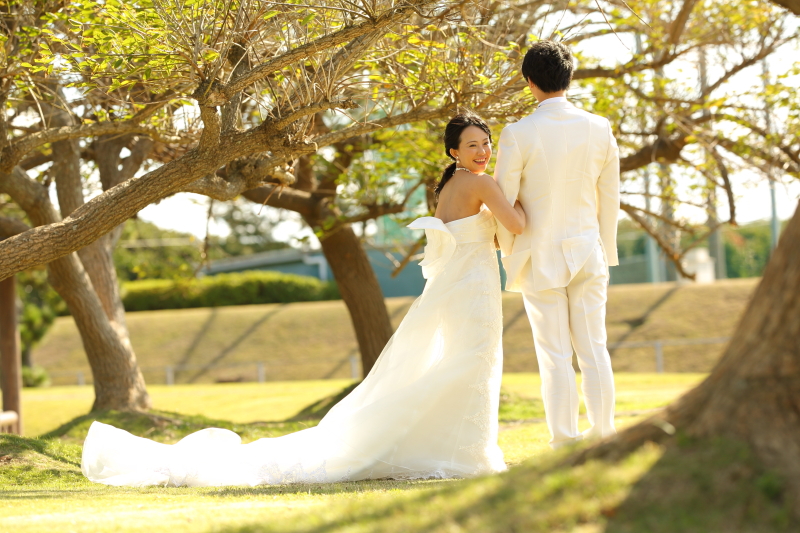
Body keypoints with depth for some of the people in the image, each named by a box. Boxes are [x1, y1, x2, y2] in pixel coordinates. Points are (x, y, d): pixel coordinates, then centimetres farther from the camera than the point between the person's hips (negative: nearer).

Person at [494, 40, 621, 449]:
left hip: (540, 257, -3)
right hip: (587, 250, 3)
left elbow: (504, 201, -6)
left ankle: (564, 444, 2)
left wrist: (509, 249, 11)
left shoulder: (517, 135, -11)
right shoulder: (599, 129, 0)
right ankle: (603, 437, 8)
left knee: (555, 355, 1)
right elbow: (610, 199, 6)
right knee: (594, 349, 7)